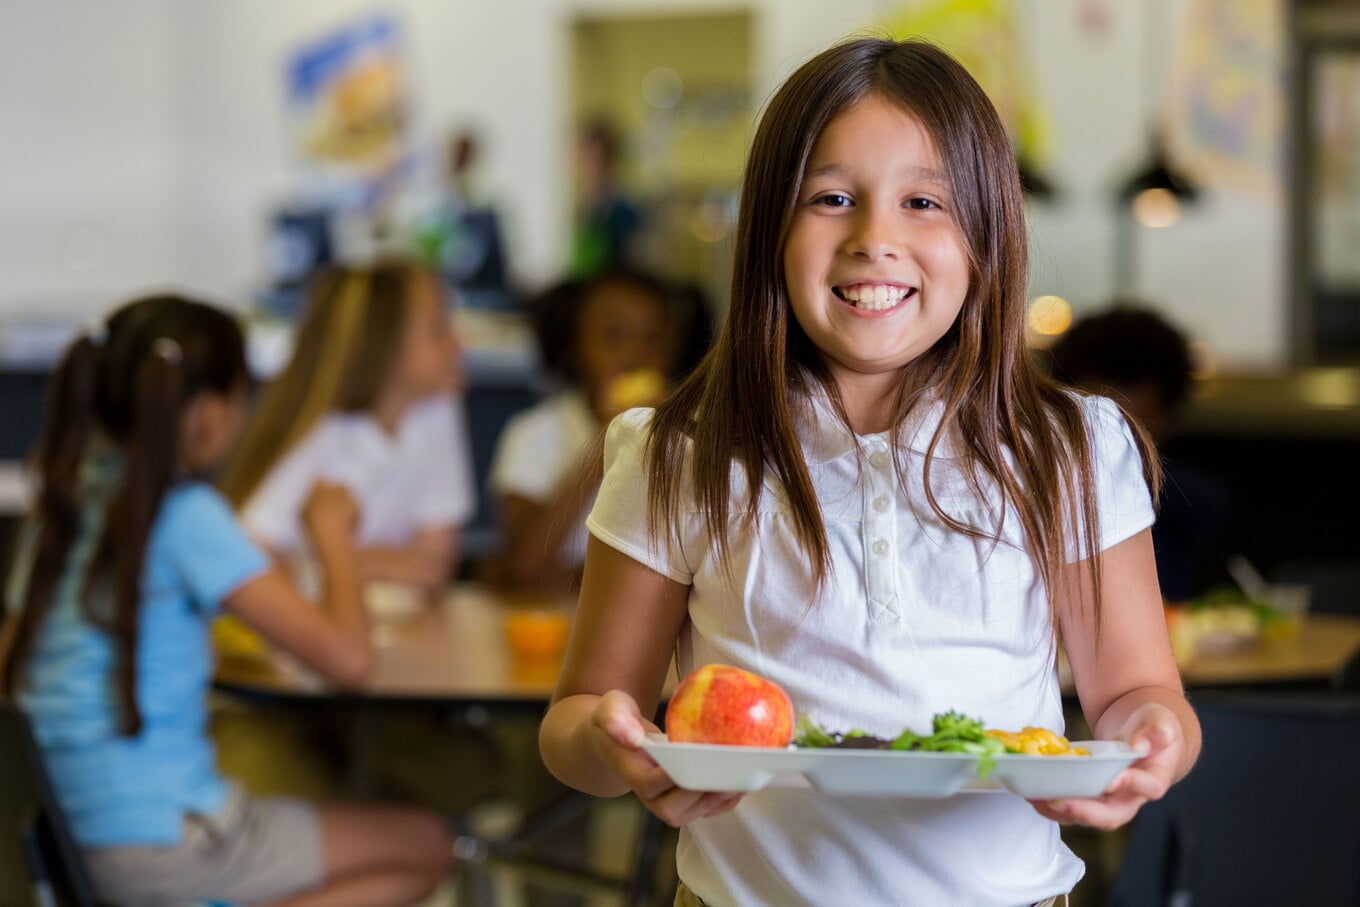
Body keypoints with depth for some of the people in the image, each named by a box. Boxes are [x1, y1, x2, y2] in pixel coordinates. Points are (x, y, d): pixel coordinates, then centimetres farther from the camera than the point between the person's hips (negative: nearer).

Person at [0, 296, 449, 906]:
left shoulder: (62, 501, 6)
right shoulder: (187, 516, -16)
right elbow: (347, 658, -20)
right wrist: (333, 534, -2)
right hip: (157, 843, -8)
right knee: (422, 846, 8)